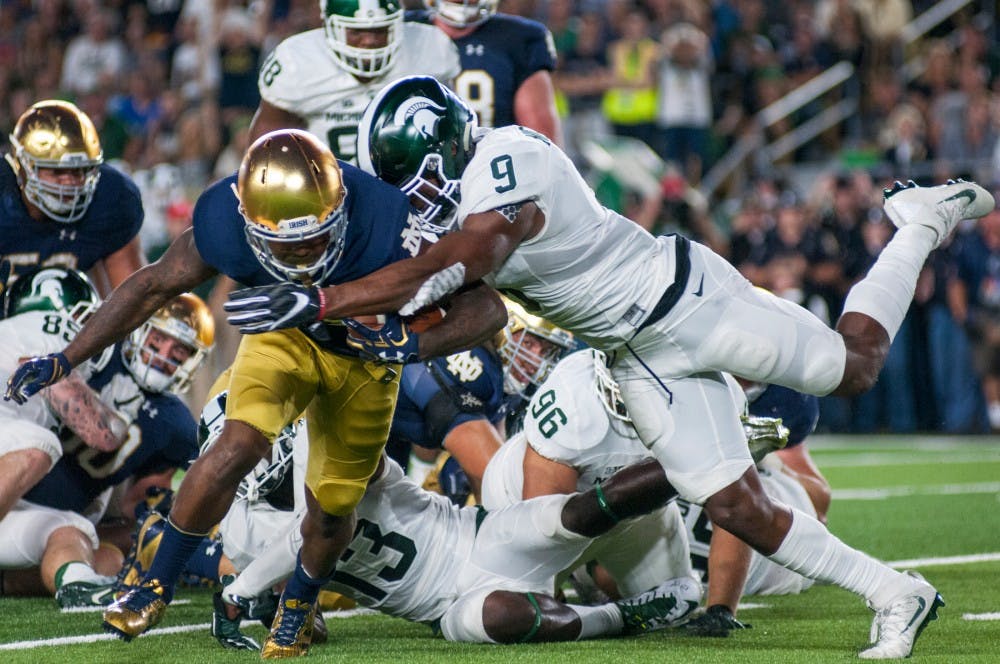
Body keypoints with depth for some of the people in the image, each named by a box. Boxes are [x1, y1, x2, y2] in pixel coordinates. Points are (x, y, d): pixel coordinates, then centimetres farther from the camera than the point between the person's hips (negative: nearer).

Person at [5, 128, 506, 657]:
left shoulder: (383, 230, -41)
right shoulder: (225, 224, -34)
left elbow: (486, 309, -34)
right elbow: (154, 285, -15)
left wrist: (410, 346, -52)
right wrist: (65, 360, -16)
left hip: (365, 353, 0)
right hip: (283, 333, 0)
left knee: (331, 508, 5)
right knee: (238, 446, -23)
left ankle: (295, 609, 37)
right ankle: (156, 588, -5)